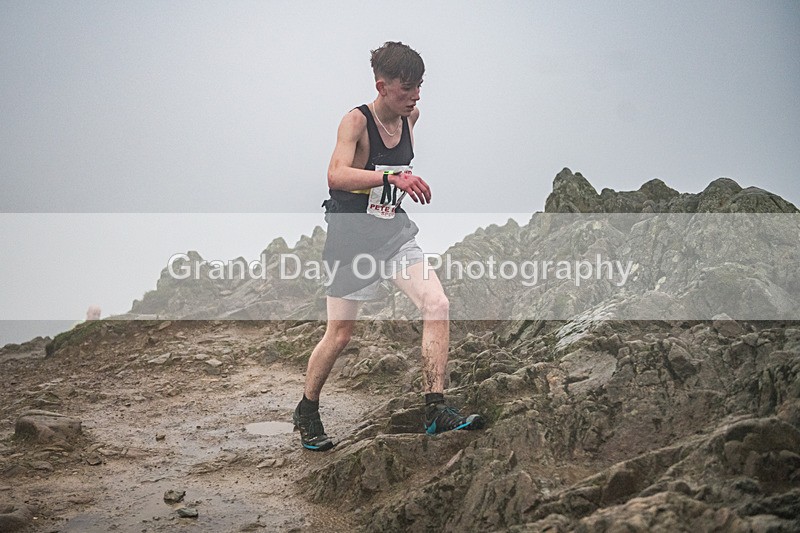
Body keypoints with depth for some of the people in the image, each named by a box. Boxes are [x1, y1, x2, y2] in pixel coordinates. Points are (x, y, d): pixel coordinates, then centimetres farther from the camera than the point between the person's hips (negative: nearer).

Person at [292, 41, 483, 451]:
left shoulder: (409, 116, 2)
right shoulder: (356, 121, -18)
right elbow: (336, 175, -36)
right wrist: (391, 177, -47)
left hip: (395, 233, 6)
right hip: (351, 237, -6)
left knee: (437, 306, -13)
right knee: (339, 333, 3)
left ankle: (435, 409, -9)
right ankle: (306, 412, 26)